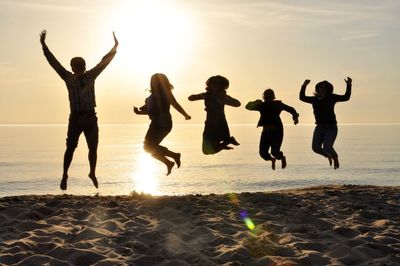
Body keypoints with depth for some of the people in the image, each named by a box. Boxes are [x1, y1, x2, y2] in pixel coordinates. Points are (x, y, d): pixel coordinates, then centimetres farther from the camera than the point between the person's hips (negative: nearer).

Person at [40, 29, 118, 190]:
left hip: (91, 118, 2)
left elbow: (104, 62, 8)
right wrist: (44, 45, -1)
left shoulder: (90, 76, 7)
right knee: (70, 148, -5)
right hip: (75, 118, -2)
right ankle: (65, 175, 10)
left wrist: (114, 48, 5)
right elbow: (54, 62, 2)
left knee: (93, 148, 7)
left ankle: (92, 174, 27)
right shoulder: (68, 78, 4)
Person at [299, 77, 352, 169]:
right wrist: (304, 86, 9)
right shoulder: (315, 99, 11)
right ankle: (328, 156, 26)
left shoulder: (331, 98, -3)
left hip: (331, 127, -5)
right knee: (316, 148, -7)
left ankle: (335, 157, 18)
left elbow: (346, 97, -12)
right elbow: (302, 98, 20)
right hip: (319, 127, 5)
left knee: (327, 148, -18)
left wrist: (348, 85, -22)